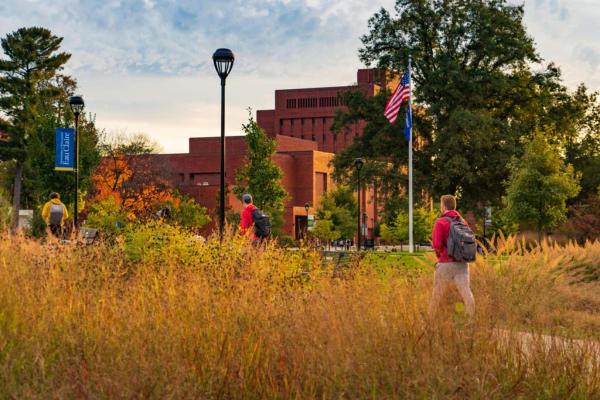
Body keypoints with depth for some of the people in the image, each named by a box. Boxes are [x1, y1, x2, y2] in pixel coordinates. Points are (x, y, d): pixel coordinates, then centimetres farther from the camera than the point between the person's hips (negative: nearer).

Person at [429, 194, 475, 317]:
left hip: (446, 263, -4)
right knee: (466, 292, -4)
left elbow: (436, 244, -15)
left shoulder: (440, 222, -8)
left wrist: (439, 254, 4)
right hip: (462, 264, 4)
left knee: (437, 294, 10)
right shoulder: (462, 222, 9)